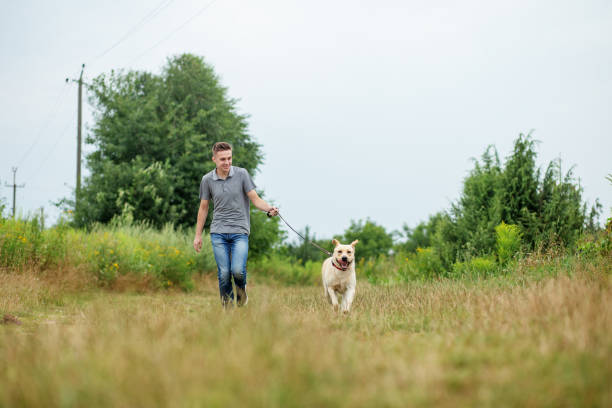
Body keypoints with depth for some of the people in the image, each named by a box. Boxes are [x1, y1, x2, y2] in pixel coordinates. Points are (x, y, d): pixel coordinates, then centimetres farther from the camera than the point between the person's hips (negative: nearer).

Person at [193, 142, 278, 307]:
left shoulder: (242, 174, 0)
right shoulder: (207, 179, 5)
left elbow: (254, 198, -1)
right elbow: (203, 208, 13)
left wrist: (269, 208, -22)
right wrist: (198, 235, 14)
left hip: (240, 231, -1)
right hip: (218, 232, 1)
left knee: (237, 270, -17)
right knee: (224, 273, -5)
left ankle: (241, 288, 16)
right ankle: (227, 304, 12)